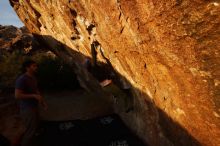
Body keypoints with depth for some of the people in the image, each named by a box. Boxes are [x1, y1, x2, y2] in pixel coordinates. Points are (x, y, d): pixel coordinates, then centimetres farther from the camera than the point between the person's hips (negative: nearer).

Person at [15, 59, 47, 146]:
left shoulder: (33, 78, 8)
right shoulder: (22, 79, -20)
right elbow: (17, 95, -24)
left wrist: (42, 101, 10)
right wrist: (34, 96, -22)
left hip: (34, 107, 9)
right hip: (27, 109, -9)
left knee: (34, 128, 21)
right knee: (30, 130, 0)